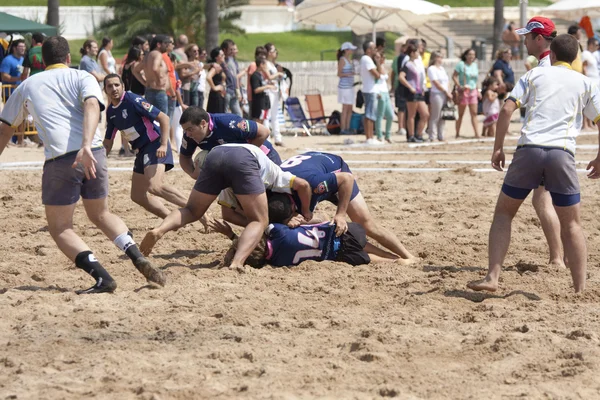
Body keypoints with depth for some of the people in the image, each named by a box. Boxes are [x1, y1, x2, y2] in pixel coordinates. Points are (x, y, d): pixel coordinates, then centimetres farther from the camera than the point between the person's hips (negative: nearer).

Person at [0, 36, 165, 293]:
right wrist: (86, 147, -19)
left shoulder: (28, 85, 20)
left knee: (60, 228, 8)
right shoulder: (81, 78, 16)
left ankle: (101, 277, -13)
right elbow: (92, 106, -7)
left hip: (59, 159, -2)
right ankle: (138, 258, 1)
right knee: (100, 215, 24)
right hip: (93, 154, 2)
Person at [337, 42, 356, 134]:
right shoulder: (342, 60, -9)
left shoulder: (350, 60, 14)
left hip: (350, 86, 8)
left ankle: (347, 128, 12)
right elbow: (339, 74, -13)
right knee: (345, 108, -7)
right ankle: (343, 129, -5)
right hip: (344, 86, -8)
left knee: (350, 109, 7)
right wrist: (348, 74, -25)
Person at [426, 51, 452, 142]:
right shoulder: (431, 69, -6)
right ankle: (432, 137, -5)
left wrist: (449, 93, 7)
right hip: (436, 94, -8)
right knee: (435, 117, -8)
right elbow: (436, 83, -12)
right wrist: (446, 92, -10)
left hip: (445, 95, 8)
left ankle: (441, 136, 14)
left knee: (443, 117, 9)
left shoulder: (442, 69, 20)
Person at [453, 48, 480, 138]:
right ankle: (457, 133, 9)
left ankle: (477, 133, -2)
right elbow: (454, 76, -10)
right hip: (464, 91, -5)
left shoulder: (474, 65, 11)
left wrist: (477, 90, 15)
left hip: (473, 90, 5)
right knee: (461, 114, 1)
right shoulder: (461, 64, -7)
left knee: (474, 113, 1)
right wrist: (459, 86, -19)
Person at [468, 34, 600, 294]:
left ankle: (492, 278, 1)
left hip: (529, 148, 0)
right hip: (562, 153, 0)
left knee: (503, 212, 14)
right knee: (571, 224, 11)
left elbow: (507, 109, 3)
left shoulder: (534, 75, 15)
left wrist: (497, 149, 8)